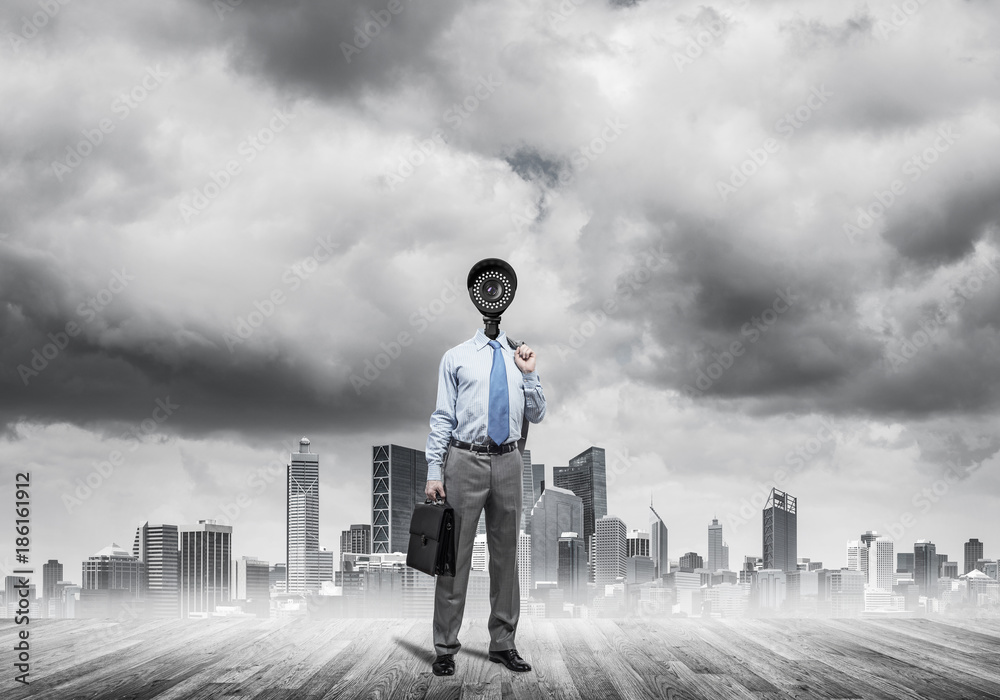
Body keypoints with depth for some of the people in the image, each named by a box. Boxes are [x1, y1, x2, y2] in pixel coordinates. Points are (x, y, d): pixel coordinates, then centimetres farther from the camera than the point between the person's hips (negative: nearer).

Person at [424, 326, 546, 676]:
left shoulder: (517, 357, 12)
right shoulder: (456, 357, 2)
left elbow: (537, 415, 14)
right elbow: (442, 417, -1)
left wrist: (529, 374, 0)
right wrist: (434, 472, -7)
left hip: (507, 463, 4)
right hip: (465, 461, -4)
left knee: (506, 555, 10)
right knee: (455, 555, -2)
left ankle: (503, 643, 21)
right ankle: (445, 647, 7)